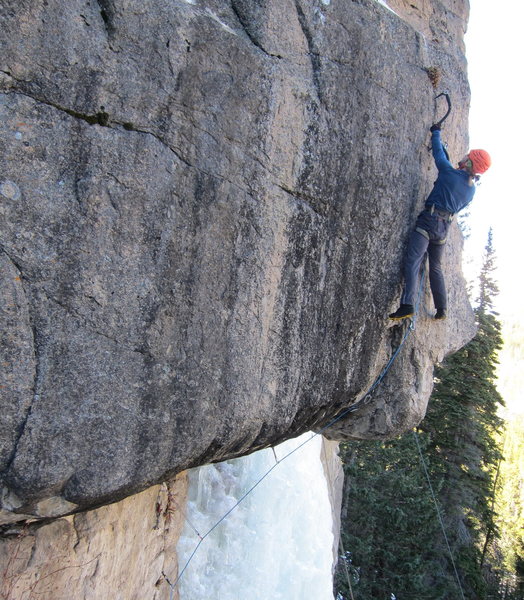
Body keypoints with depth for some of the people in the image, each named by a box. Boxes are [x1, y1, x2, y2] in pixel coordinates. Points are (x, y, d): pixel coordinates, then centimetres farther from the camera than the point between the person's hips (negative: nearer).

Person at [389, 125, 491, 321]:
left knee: (412, 262, -16)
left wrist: (436, 132, 25)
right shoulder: (471, 190, 11)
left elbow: (438, 152, 6)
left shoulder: (450, 173, -8)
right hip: (445, 228, 7)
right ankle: (441, 308, 19)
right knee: (436, 267, 19)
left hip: (429, 220, -7)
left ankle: (407, 305, -31)